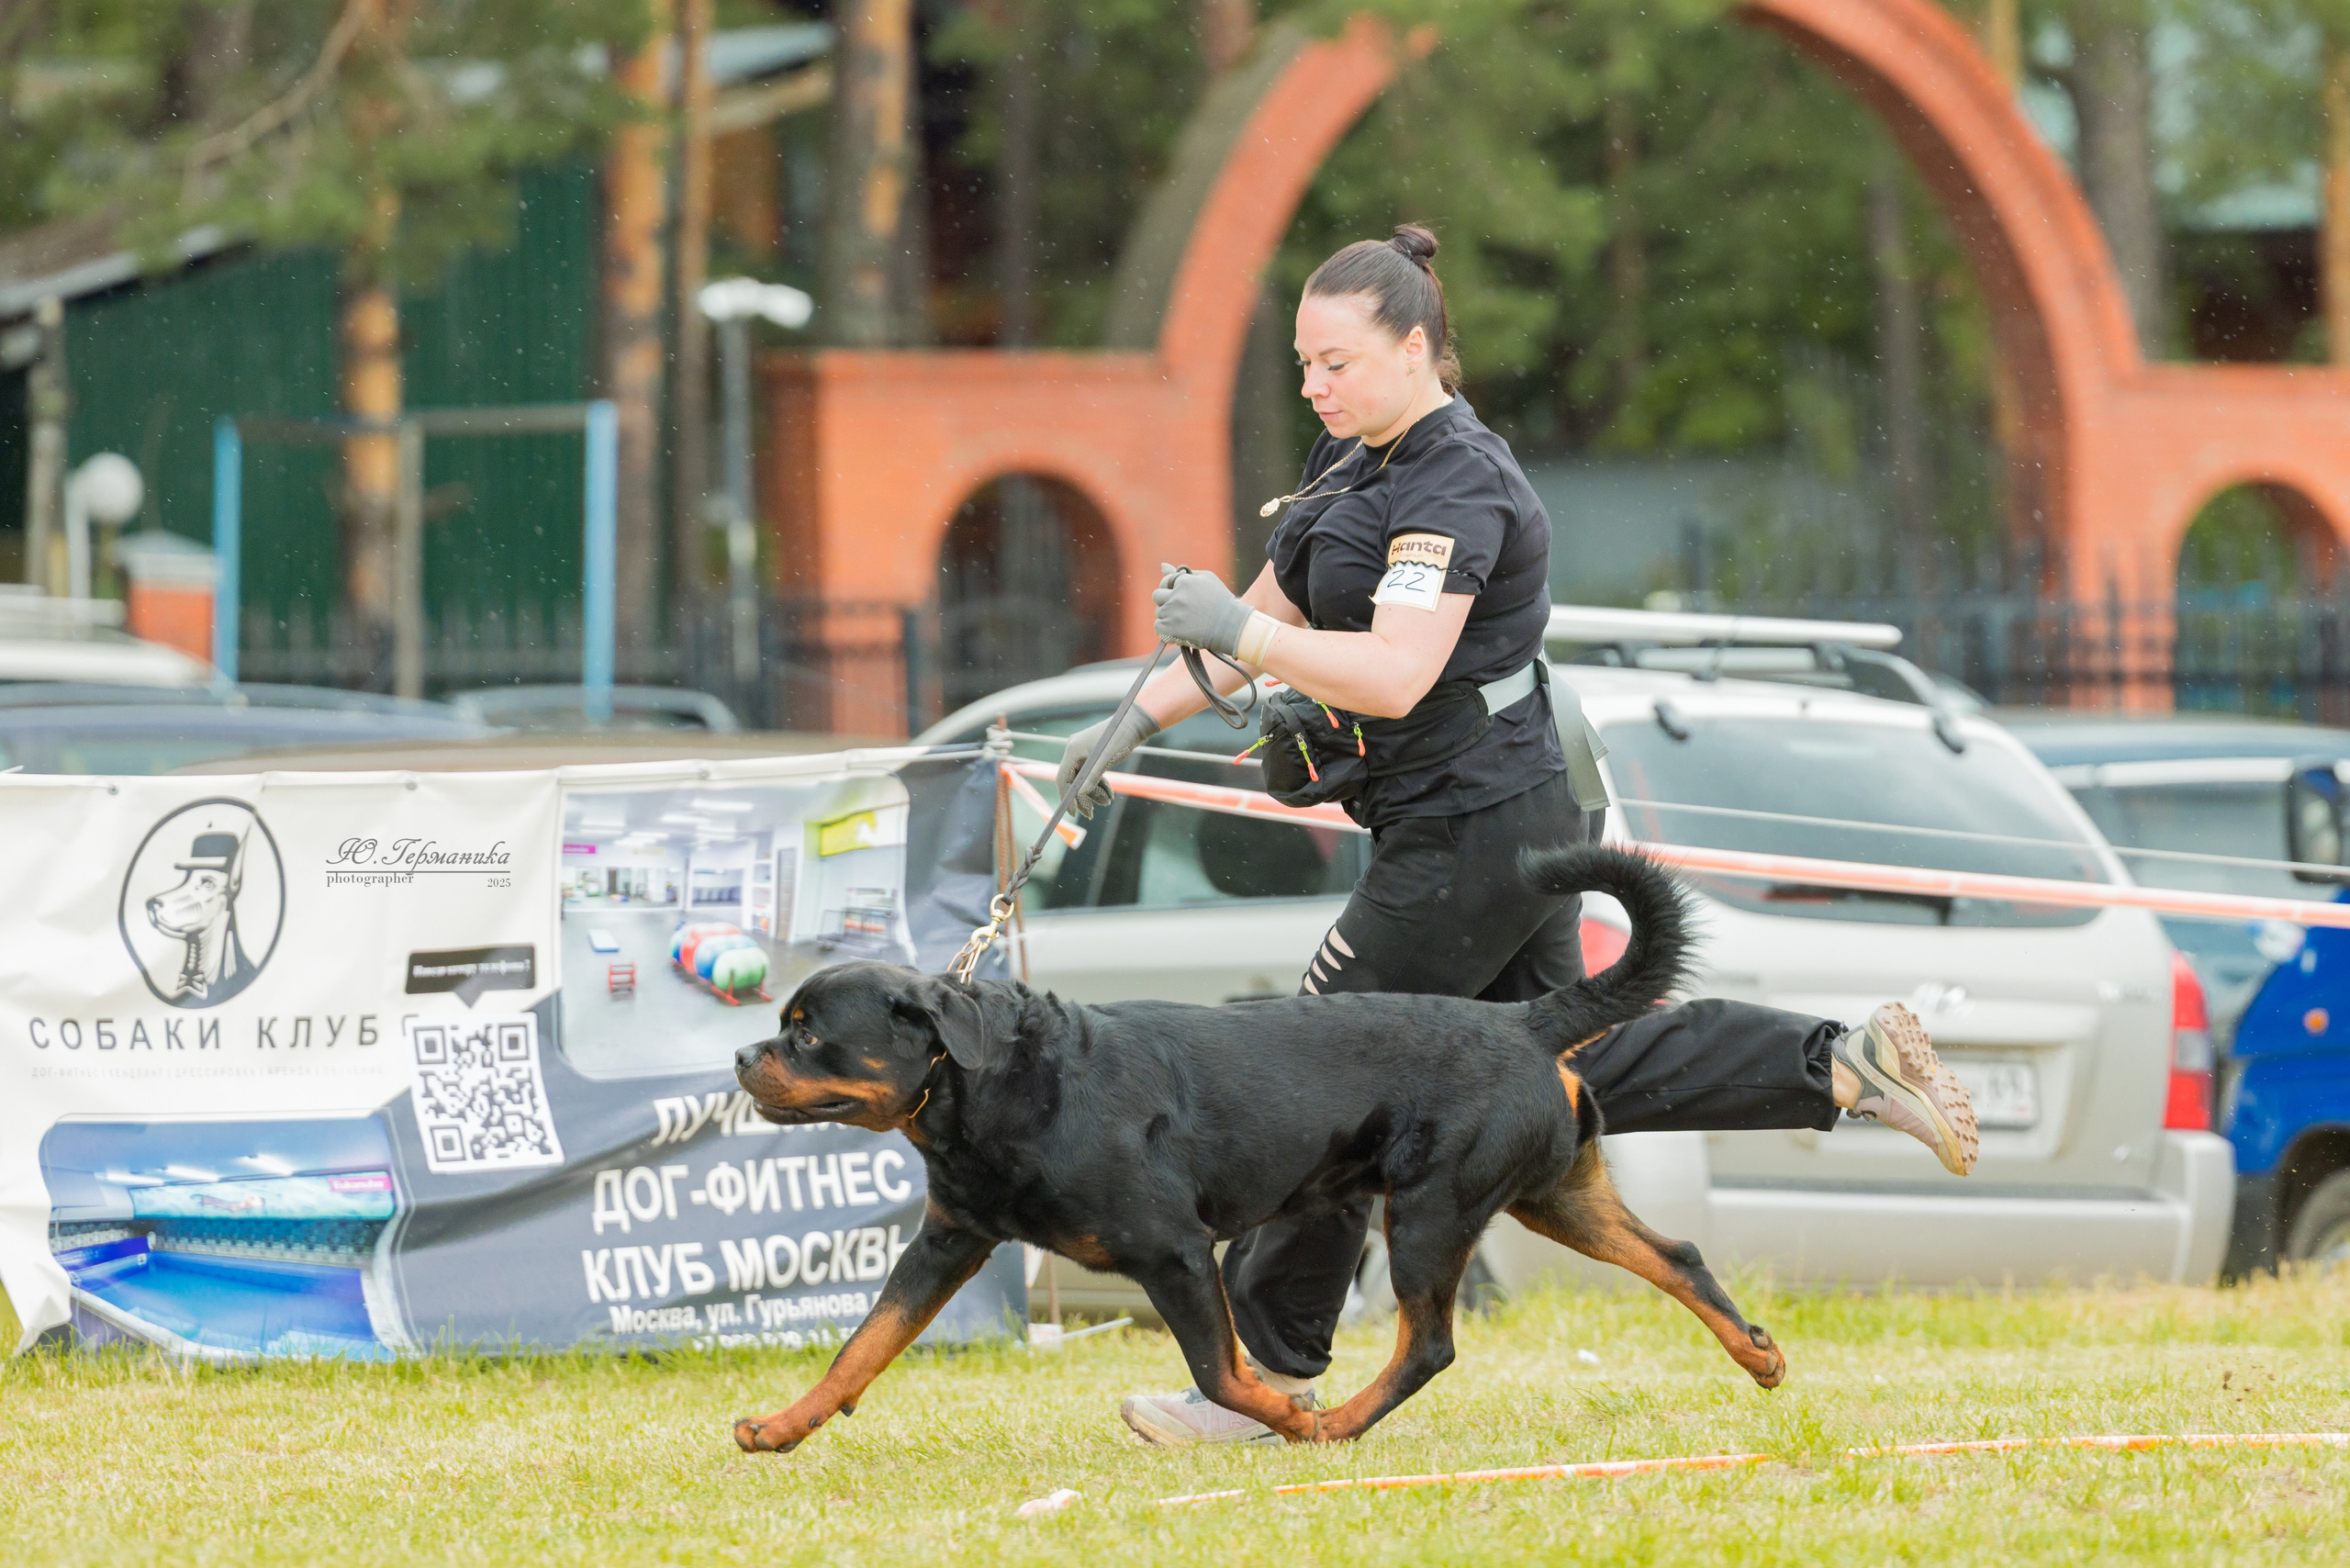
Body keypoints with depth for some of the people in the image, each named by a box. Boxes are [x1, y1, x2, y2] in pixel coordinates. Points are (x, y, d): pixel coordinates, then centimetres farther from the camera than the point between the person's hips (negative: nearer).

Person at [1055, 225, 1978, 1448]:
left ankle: (1269, 1376, 3)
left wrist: (1236, 634, -28)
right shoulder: (1353, 458, 10)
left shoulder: (1455, 488, -20)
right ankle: (1846, 1063, 14)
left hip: (1475, 825, -10)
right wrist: (1140, 718, 12)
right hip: (1520, 808, 10)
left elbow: (1395, 673, -31)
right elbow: (1272, 614, 19)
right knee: (1579, 1066, 16)